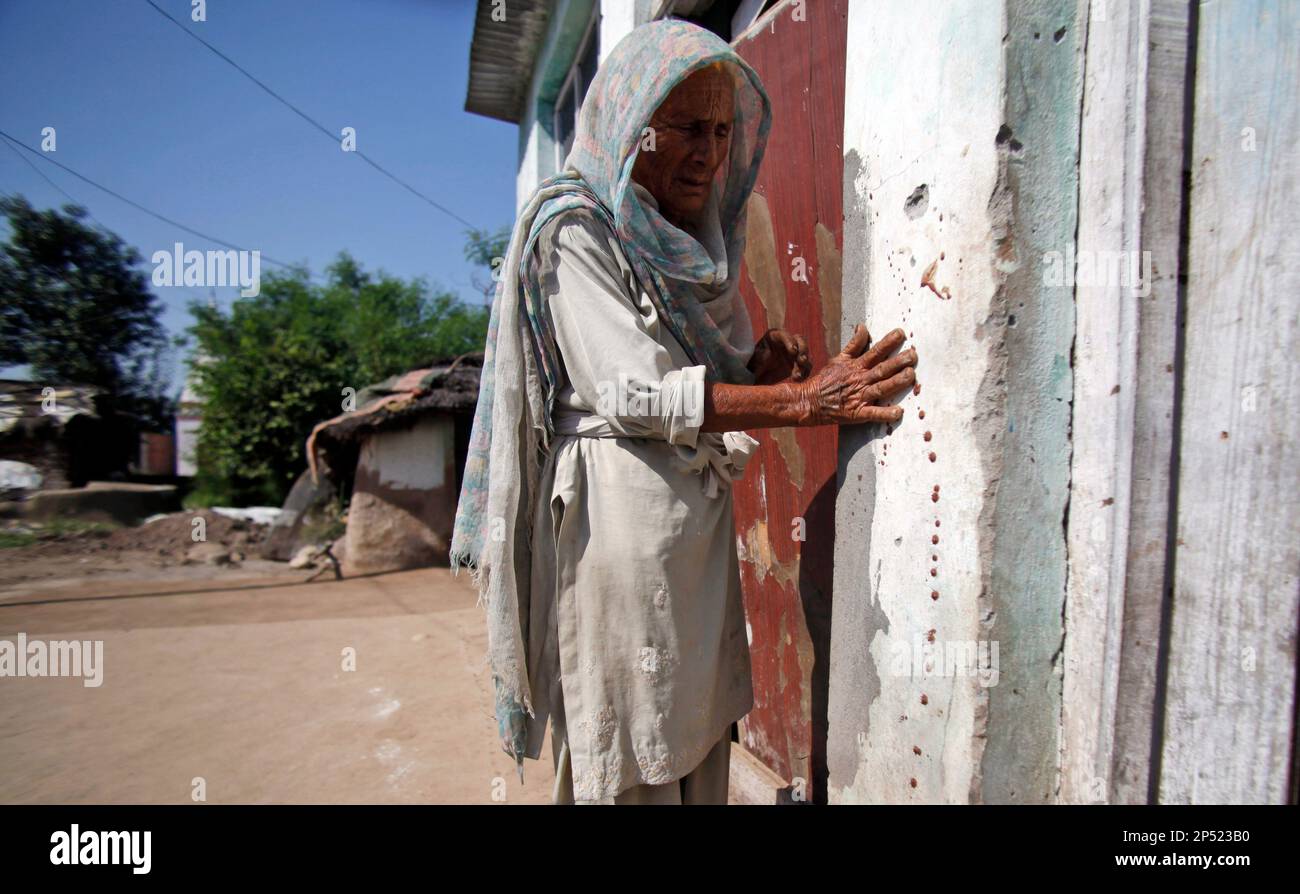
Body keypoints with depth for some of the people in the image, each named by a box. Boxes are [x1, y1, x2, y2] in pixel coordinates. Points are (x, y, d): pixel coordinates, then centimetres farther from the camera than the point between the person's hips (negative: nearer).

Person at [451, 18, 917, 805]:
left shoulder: (698, 242, 16)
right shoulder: (575, 228, -7)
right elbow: (630, 394, -17)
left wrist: (761, 365, -4)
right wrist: (804, 401, -20)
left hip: (700, 510, 7)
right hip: (619, 510, -7)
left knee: (700, 735, 14)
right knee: (629, 758, 4)